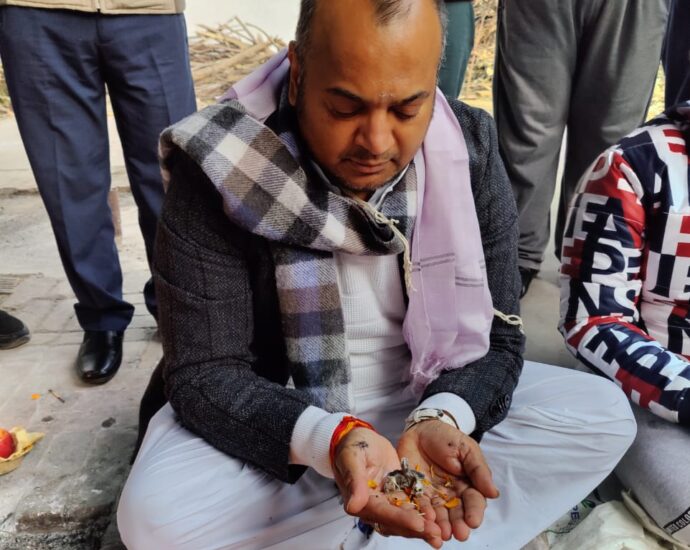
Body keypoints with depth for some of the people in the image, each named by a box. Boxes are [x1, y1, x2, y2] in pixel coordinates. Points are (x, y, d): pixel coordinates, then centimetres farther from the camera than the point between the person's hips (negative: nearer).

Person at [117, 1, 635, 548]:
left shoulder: (470, 149, -11)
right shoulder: (220, 169, -20)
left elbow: (496, 336, -8)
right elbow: (204, 373, -19)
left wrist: (440, 421, -29)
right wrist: (332, 440, -36)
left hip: (431, 401, 3)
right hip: (276, 418, -2)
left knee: (603, 414, -12)